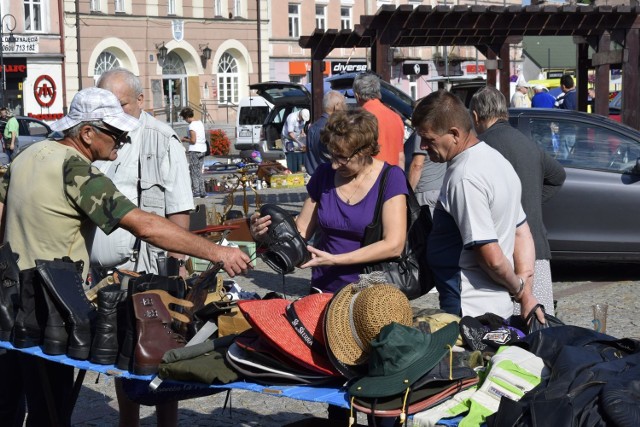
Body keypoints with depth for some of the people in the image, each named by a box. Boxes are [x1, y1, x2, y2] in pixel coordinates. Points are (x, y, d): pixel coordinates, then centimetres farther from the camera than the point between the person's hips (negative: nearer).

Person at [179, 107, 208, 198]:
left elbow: (193, 141, -19)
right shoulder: (200, 123, 12)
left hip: (194, 151, -8)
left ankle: (196, 191, -1)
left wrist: (185, 140, 0)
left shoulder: (192, 125, -14)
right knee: (199, 172, 14)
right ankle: (202, 191, 13)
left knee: (194, 172, 0)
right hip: (202, 150, 8)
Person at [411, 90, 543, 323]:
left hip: (468, 311, -10)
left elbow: (491, 257, -23)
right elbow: (522, 233, 16)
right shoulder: (496, 159, 12)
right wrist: (526, 294, 10)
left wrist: (518, 288, -4)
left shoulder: (464, 178, -20)